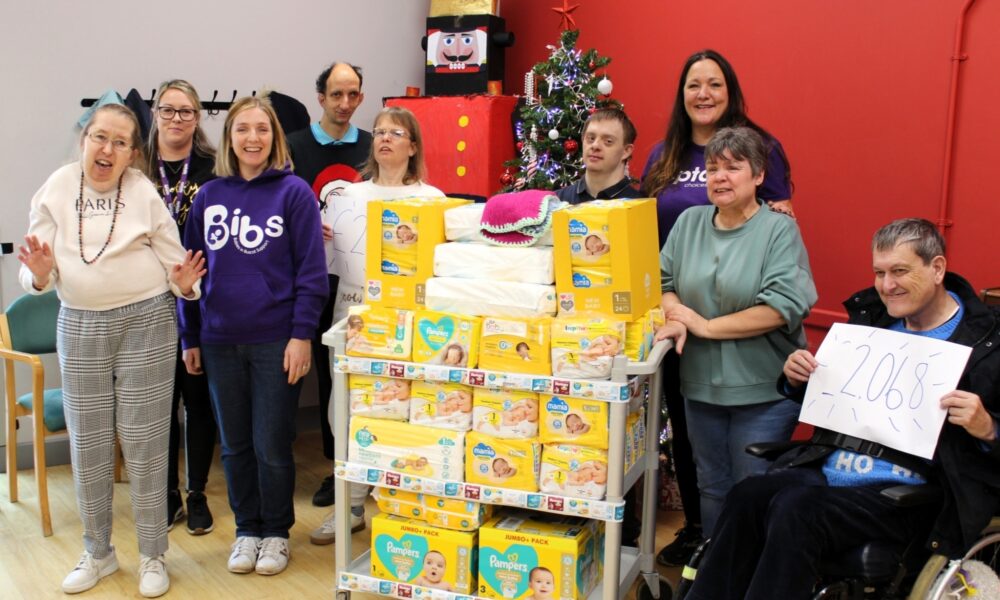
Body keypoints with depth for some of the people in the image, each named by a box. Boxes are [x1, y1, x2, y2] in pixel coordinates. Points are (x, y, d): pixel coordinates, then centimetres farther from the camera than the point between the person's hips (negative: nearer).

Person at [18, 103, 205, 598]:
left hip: (146, 321, -3)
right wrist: (39, 273, -22)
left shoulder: (144, 192, -5)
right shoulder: (57, 188, 0)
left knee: (144, 443, 2)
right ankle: (97, 553, 28)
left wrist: (184, 282, -23)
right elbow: (35, 273, 1)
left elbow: (174, 260, -2)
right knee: (87, 446, 10)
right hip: (79, 326, 3)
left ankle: (152, 556, 17)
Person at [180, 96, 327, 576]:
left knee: (271, 445, 4)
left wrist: (301, 335, -12)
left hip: (275, 340, -3)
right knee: (234, 445, 13)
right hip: (220, 342, 4)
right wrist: (189, 337, 9)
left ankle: (275, 532, 24)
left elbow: (311, 271, -7)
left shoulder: (295, 192, -4)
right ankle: (247, 529, 29)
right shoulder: (208, 196, 6)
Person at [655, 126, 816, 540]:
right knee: (712, 488, 17)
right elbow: (663, 281, 10)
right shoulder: (689, 222, 6)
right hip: (701, 385, 5)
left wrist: (708, 326, -15)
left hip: (764, 392, -4)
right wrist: (675, 317, -12)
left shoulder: (780, 229, -8)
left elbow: (783, 306, -18)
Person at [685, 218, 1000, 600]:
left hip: (905, 491, -5)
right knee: (746, 496, -24)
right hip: (826, 466, 5)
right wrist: (796, 379, 6)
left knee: (795, 511, -31)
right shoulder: (869, 314, 16)